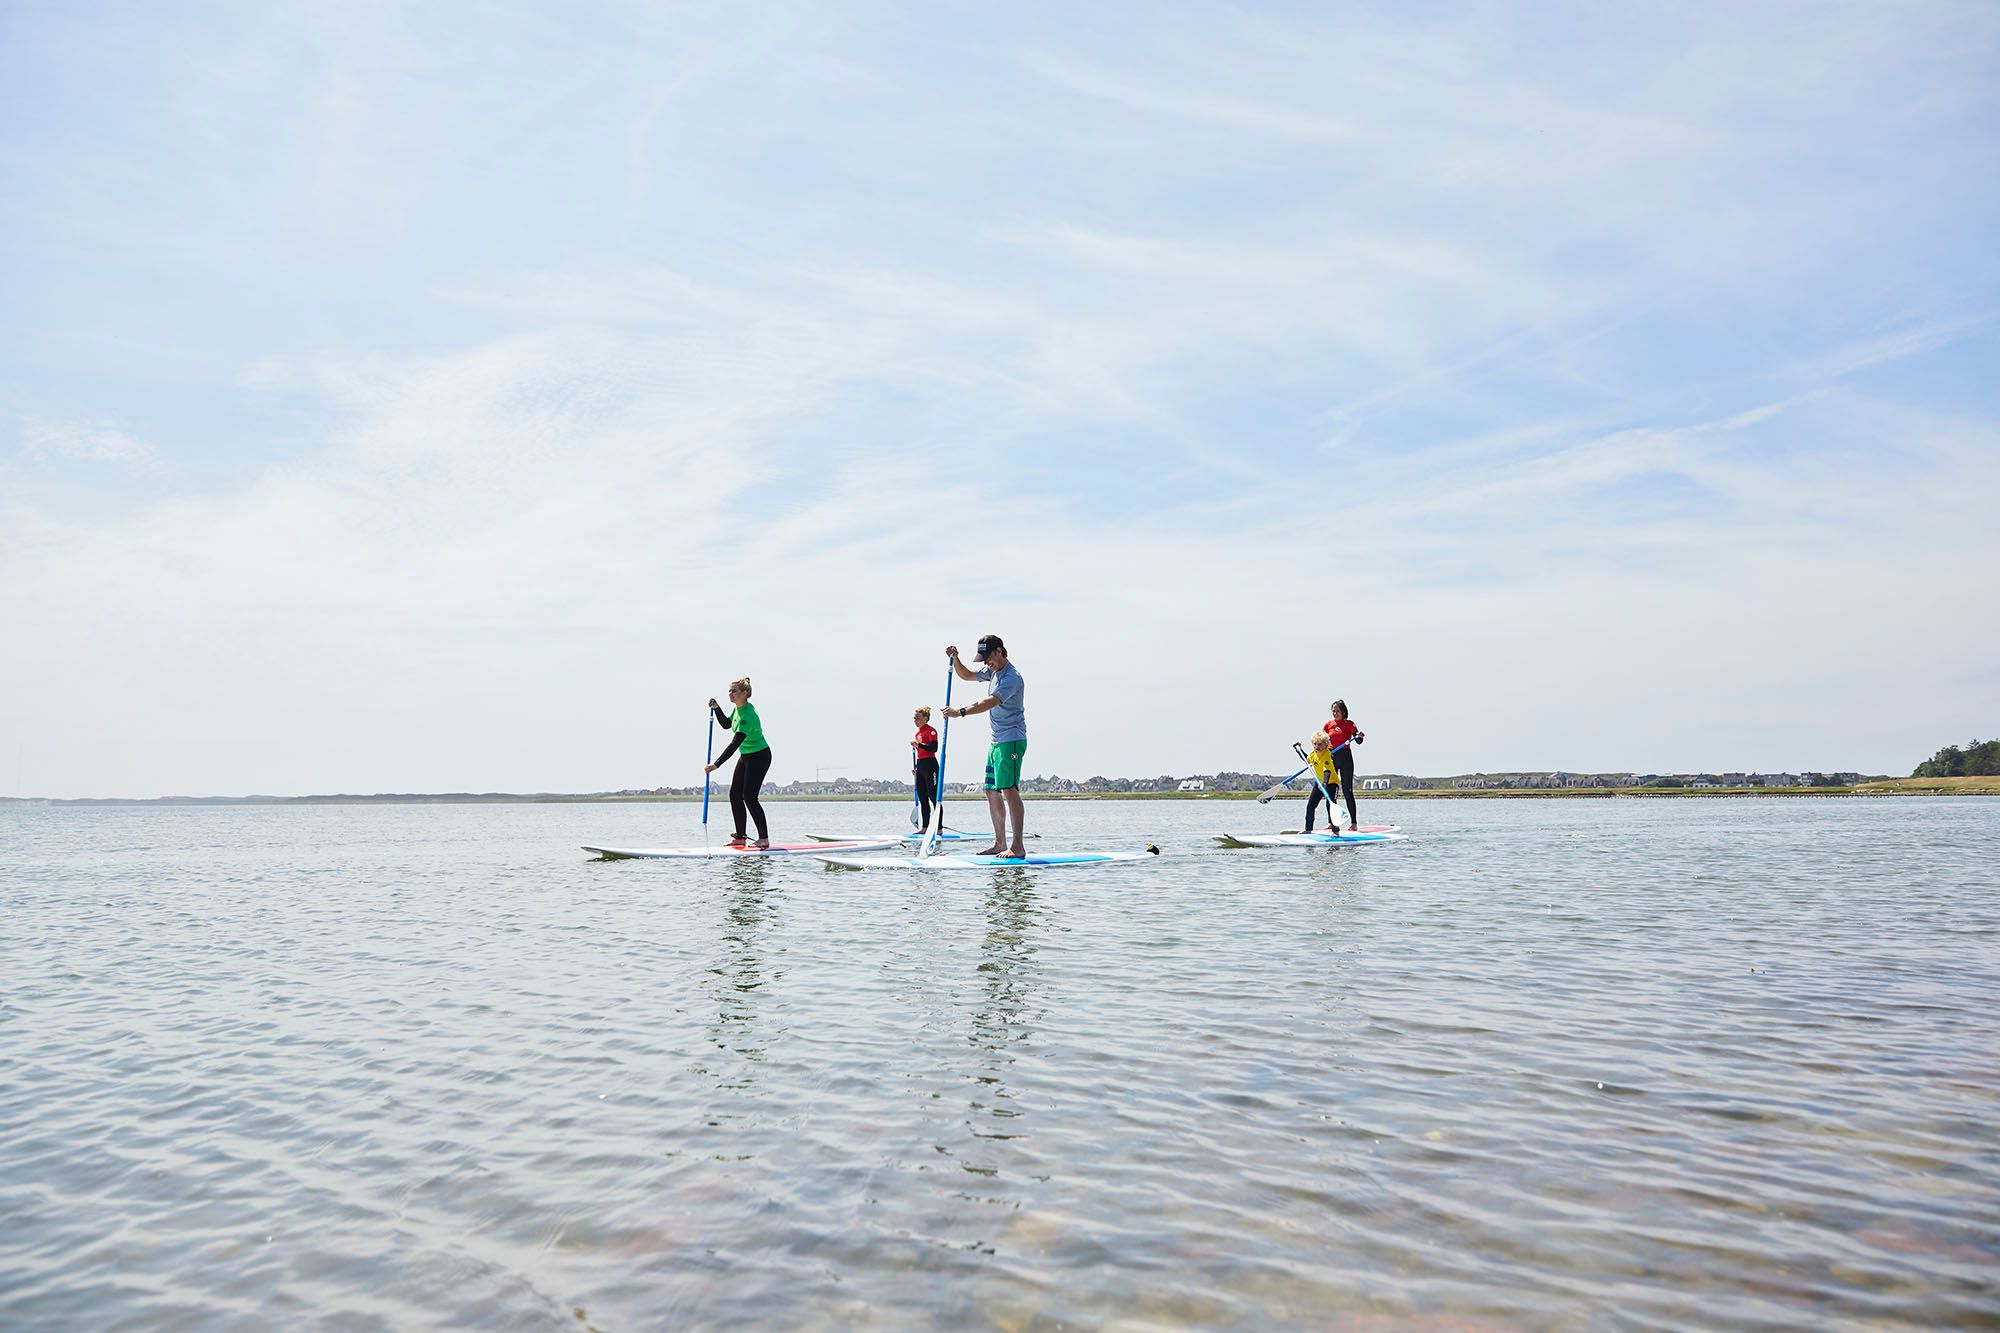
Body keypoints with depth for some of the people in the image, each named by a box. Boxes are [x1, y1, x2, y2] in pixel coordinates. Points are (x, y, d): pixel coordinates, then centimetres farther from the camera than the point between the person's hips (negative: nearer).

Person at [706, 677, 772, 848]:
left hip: (759, 757, -10)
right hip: (746, 756, 10)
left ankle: (764, 838, -4)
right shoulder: (737, 708, 2)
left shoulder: (748, 715, -28)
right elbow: (726, 724, 21)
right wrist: (716, 709, 4)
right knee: (735, 795, 5)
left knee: (749, 797, -12)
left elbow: (735, 743, -34)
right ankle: (740, 838, 11)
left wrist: (716, 764, -37)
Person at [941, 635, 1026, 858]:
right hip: (997, 741, 10)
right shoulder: (993, 670, 14)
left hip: (1012, 740, -10)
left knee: (1009, 790, -17)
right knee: (992, 792, 11)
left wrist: (961, 712, -35)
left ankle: (1017, 847, -19)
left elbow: (990, 702, -28)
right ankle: (1000, 844, 17)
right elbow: (967, 675, 28)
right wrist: (955, 659, 9)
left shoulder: (1011, 677, -17)